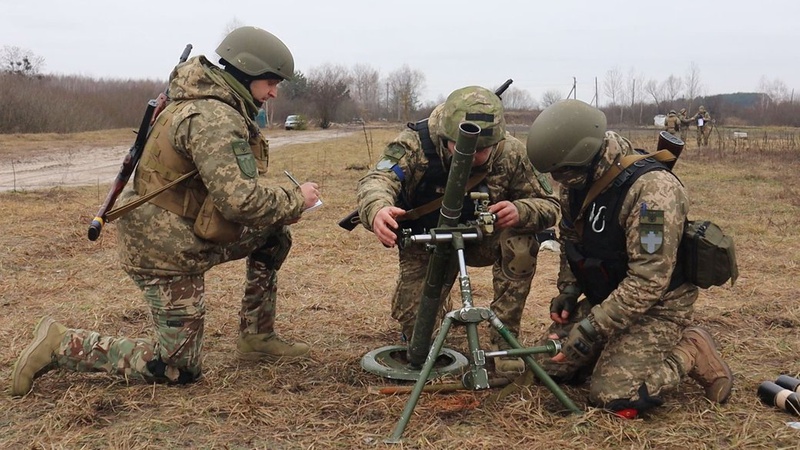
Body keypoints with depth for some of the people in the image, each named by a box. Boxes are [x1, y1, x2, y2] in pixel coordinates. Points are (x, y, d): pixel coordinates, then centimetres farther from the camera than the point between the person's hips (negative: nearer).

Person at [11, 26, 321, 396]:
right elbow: (240, 199, -32)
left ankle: (257, 338, 19)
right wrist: (296, 199, -16)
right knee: (178, 370, 1)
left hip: (183, 233, 10)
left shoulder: (215, 106, 8)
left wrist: (282, 207, 2)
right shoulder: (213, 118, -24)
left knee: (274, 232, 12)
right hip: (167, 253, -10)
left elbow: (228, 188, 14)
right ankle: (62, 345, 7)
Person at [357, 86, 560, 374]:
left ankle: (504, 340, -14)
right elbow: (377, 180, -47)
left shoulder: (511, 153, -24)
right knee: (415, 322, -12)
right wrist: (377, 210, -72)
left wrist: (520, 212, -41)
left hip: (481, 239, 1)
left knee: (521, 243, -31)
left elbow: (549, 205, -16)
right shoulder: (415, 144, -30)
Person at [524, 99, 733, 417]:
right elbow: (570, 238, 15)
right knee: (551, 365, 1)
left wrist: (592, 329, -29)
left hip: (656, 306, -7)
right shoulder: (576, 181, -4)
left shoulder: (652, 188, -29)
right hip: (604, 296, 8)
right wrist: (568, 289, 2)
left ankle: (691, 352, 3)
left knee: (613, 397, -20)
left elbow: (648, 281, -30)